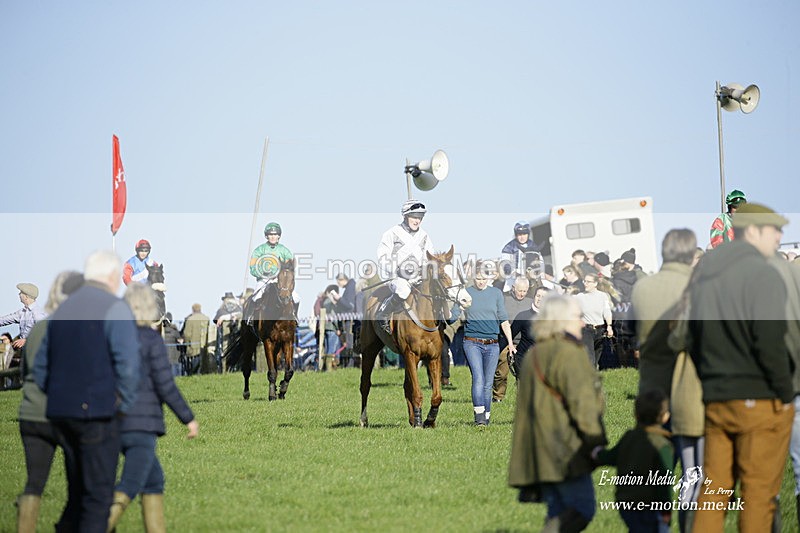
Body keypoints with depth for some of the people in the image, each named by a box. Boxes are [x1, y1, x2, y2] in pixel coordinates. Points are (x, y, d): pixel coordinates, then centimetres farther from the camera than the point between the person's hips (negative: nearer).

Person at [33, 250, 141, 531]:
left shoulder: (62, 310, 13)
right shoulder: (114, 308, -8)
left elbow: (40, 367, 16)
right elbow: (128, 364, -16)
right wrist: (124, 403, -3)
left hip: (60, 412, 7)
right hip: (97, 413, -7)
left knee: (77, 495, 16)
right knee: (98, 496, -2)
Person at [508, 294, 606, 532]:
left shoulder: (532, 356, 19)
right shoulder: (568, 353, -10)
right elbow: (581, 401, -17)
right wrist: (596, 441, -12)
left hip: (540, 454, 9)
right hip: (567, 450, -9)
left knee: (559, 513, 9)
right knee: (582, 509, -9)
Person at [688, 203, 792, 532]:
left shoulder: (704, 277, 13)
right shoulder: (762, 274, -12)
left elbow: (694, 342, 16)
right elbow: (770, 342, -17)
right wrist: (786, 394, -9)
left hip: (716, 403, 7)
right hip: (761, 403, -7)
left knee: (714, 490, 10)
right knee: (759, 493, -1)